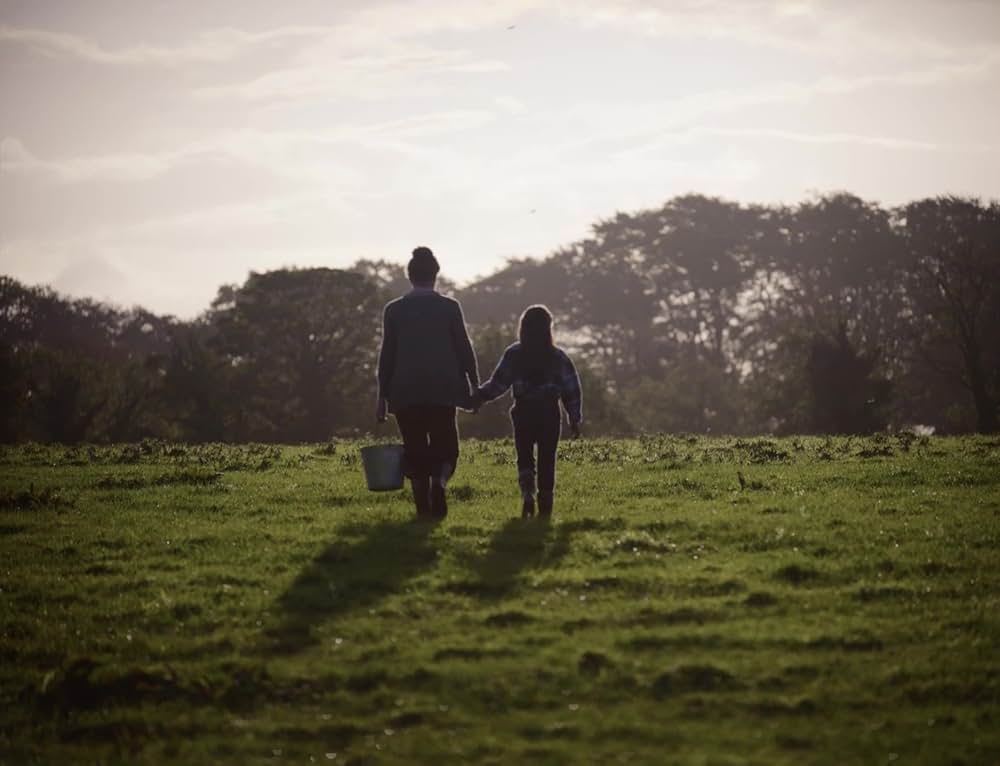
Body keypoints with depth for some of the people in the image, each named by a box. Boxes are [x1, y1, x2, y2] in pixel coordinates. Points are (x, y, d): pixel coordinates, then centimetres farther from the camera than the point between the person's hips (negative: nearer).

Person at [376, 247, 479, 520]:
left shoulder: (394, 310, 2)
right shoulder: (449, 307, 0)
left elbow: (387, 354, 3)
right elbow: (464, 348, 1)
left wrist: (382, 396, 7)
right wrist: (475, 385, 9)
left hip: (406, 392, 1)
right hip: (443, 389, 0)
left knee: (415, 449, 7)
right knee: (444, 444, 7)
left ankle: (423, 505, 0)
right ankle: (439, 483, -22)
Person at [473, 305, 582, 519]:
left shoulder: (513, 354, -1)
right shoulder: (558, 356, 2)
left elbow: (498, 383, -8)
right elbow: (572, 390, 2)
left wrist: (479, 396, -2)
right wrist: (575, 419, 7)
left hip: (523, 414, 0)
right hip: (550, 414, 0)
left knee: (525, 458, 9)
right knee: (547, 460, 7)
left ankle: (527, 493, -16)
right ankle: (545, 506, 6)